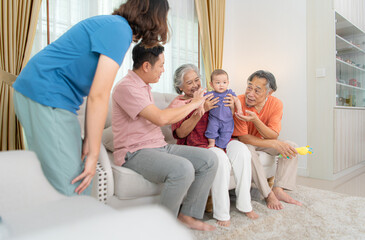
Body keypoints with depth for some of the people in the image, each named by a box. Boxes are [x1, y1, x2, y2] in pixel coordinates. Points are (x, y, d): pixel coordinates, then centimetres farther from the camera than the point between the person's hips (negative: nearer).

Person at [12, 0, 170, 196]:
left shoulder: (111, 25, 15)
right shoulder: (119, 30, -14)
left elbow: (95, 91, 11)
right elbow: (98, 96, -21)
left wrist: (88, 140, 9)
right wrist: (94, 154, -15)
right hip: (47, 98, -10)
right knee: (74, 187, -6)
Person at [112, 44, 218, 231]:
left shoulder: (144, 86, 18)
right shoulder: (126, 87, -14)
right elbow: (160, 119, -23)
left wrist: (172, 107, 17)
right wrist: (193, 104, -12)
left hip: (159, 146, 9)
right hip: (135, 152, -9)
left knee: (209, 159, -4)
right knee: (183, 169, -34)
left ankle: (187, 215, 5)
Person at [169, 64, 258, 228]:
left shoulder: (209, 97, 17)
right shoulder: (177, 104, 6)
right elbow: (181, 133, -10)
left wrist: (231, 108, -7)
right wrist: (201, 110, -20)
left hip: (219, 142, 4)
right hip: (195, 146, -4)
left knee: (240, 149, -25)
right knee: (220, 158, -33)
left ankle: (244, 203, -13)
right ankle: (221, 213, -21)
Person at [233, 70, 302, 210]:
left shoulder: (276, 104, -15)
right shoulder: (239, 102, -27)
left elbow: (273, 136, -21)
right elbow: (243, 137, -26)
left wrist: (255, 120, -40)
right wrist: (274, 144, -32)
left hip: (262, 141, 5)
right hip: (242, 143, -4)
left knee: (291, 147, -9)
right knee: (249, 151, -35)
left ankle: (278, 189, -13)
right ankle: (268, 194, -22)